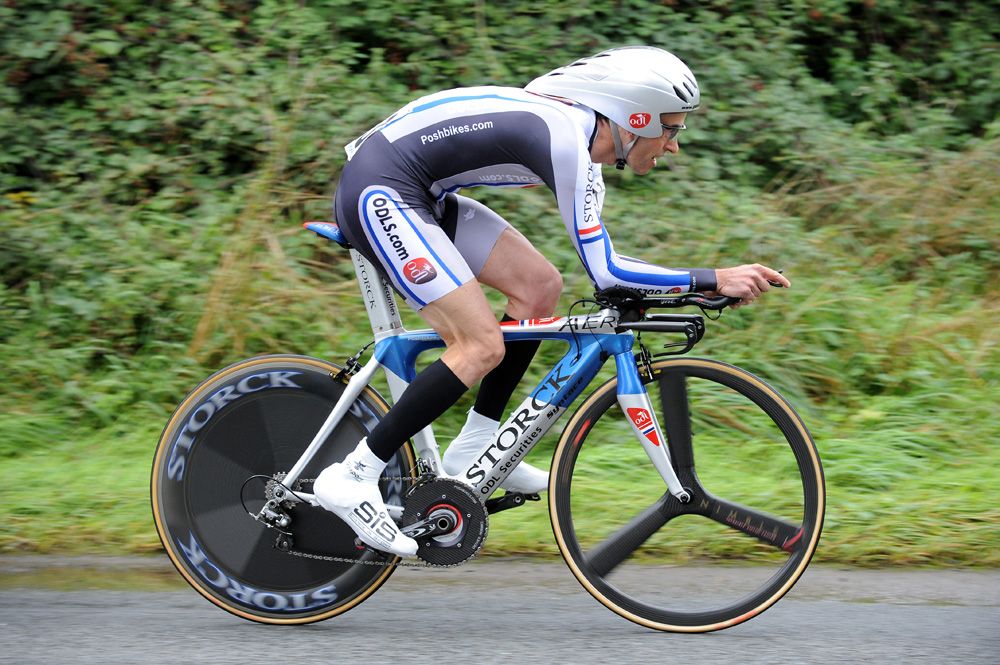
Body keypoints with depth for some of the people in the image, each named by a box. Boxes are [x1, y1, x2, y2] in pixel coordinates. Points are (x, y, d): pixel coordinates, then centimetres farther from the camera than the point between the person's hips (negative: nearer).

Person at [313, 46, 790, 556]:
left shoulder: (581, 133, 8)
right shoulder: (564, 138, -21)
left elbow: (602, 264, 16)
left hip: (419, 197, 10)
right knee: (483, 348, -14)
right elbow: (603, 272, -22)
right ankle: (353, 477, -11)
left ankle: (473, 450, 12)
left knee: (540, 286, 7)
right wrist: (714, 280, -20)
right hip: (378, 193, -10)